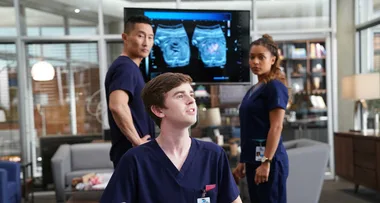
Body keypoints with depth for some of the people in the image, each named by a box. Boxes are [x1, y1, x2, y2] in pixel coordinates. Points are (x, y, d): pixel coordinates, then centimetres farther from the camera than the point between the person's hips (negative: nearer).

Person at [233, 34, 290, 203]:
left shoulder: (275, 87, -9)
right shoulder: (253, 90, 14)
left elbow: (276, 127, -16)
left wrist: (266, 162, -19)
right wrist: (243, 160, 16)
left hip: (269, 159, -8)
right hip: (253, 159, 8)